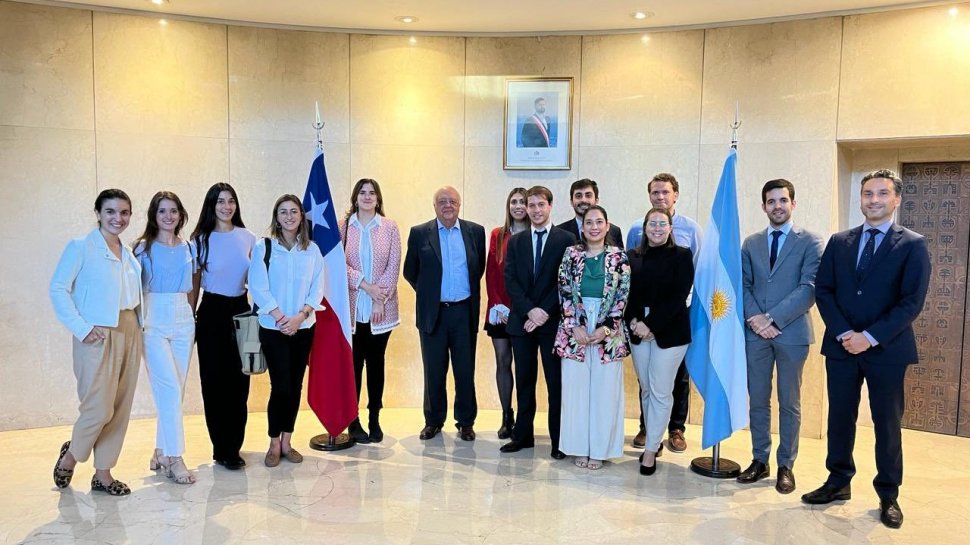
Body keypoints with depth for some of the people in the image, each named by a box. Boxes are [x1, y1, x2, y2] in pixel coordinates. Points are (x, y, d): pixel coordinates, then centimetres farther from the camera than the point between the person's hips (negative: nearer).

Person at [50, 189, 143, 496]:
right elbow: (58, 289, -8)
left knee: (121, 408, 7)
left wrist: (140, 325, 6)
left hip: (129, 333, 6)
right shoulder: (81, 247, -3)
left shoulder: (129, 253, 14)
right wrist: (81, 328, -14)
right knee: (99, 409, -8)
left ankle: (103, 473, 19)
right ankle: (70, 456, 21)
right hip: (97, 337, -6)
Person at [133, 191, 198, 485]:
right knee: (169, 387, -12)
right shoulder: (143, 248, 1)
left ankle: (161, 452, 21)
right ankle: (174, 458, -6)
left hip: (183, 321, 4)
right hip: (154, 321, -4)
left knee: (175, 389, 7)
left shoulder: (189, 248, 12)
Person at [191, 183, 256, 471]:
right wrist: (190, 318, 3)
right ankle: (222, 449, 13)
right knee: (214, 380, 2)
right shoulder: (201, 239, -1)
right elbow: (193, 284, 3)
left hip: (241, 309, 2)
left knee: (239, 380, 5)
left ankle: (234, 446, 18)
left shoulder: (248, 238, 4)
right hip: (212, 312, -2)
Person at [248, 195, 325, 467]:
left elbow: (317, 289, 1)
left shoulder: (312, 250, 4)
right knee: (280, 386, -5)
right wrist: (281, 318, -13)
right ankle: (274, 444, 11)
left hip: (303, 328, 3)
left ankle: (287, 442, 19)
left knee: (295, 386, 7)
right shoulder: (263, 248, -3)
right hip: (273, 328, -3)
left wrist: (299, 317, -11)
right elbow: (259, 288, -7)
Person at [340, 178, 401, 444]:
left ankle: (374, 419, 19)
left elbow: (394, 266, -2)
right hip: (352, 308, -1)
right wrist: (366, 285, -15)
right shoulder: (343, 226, 1)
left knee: (376, 362, 9)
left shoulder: (389, 226, 2)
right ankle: (352, 421, 15)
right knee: (353, 363, 5)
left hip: (381, 309, 1)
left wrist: (380, 300, -9)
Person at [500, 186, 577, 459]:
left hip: (553, 321, -3)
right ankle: (523, 435, 20)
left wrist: (545, 313, -14)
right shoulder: (515, 241, 10)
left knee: (556, 382, 3)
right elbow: (510, 281, 3)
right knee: (524, 381, 10)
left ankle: (559, 440, 12)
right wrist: (530, 310, -11)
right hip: (521, 321, 3)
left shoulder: (566, 239, -1)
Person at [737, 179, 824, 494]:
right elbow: (743, 286, 7)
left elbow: (809, 288, -10)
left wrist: (772, 318, -16)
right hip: (755, 334, 3)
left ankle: (786, 466, 17)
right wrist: (755, 318, -10)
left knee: (790, 404, 6)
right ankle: (759, 461, 21)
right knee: (758, 401, 9)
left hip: (792, 333, -3)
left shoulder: (810, 242, 0)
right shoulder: (751, 243, 12)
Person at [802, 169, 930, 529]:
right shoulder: (839, 242, 8)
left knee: (887, 423, 7)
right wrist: (843, 333, -10)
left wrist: (871, 337, -17)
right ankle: (838, 482, 25)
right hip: (841, 347, 3)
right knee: (840, 418, 10)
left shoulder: (913, 245, -2)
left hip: (887, 349, -3)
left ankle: (888, 495, 20)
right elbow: (823, 290, 4)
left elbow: (912, 301, -10)